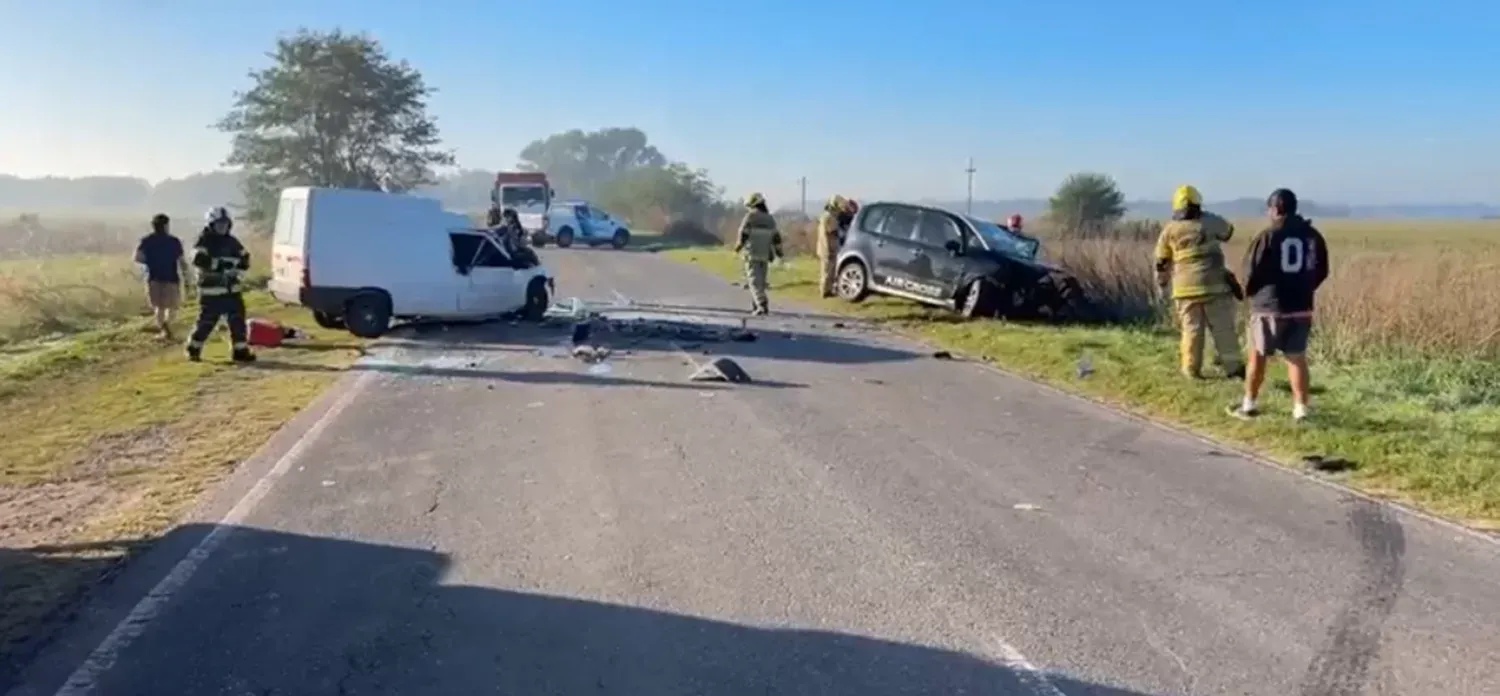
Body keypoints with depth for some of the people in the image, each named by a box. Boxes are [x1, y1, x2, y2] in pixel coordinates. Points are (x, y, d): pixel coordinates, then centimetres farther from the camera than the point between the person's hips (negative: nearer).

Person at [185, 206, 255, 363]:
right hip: (211, 290, -6)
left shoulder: (231, 241, 13)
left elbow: (244, 258, 16)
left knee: (237, 321, 3)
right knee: (206, 322, -1)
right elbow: (199, 260, -21)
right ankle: (193, 349, 17)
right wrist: (220, 264, -26)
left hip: (231, 289, 6)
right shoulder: (204, 241, -6)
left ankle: (240, 351, 9)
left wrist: (237, 267, -5)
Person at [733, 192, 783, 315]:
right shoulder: (770, 219, 8)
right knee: (760, 281, 14)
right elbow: (776, 237, 7)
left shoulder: (750, 216, -9)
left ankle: (762, 305, -21)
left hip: (752, 254, -5)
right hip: (765, 255, 5)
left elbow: (743, 235, -13)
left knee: (755, 281, -7)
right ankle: (755, 306, 19)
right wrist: (779, 251, 17)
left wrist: (738, 246, 3)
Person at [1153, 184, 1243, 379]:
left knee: (1191, 329, 8)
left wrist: (1162, 283, 22)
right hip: (1214, 284, -1)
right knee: (1223, 328, 5)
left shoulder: (1170, 229, 2)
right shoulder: (1210, 222, 1)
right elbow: (1228, 231, 25)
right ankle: (1233, 367, 8)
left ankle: (1191, 369, 12)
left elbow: (1161, 261, 8)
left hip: (1186, 287, 1)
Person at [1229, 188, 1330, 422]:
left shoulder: (1267, 236, -13)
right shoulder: (1312, 235, 4)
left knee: (1257, 356, 8)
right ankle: (1300, 408, 8)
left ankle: (1249, 405, 16)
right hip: (1301, 307, 4)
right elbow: (1321, 271, 10)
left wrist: (1250, 292, 9)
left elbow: (1251, 271, -10)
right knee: (1297, 357, 10)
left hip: (1269, 306, -4)